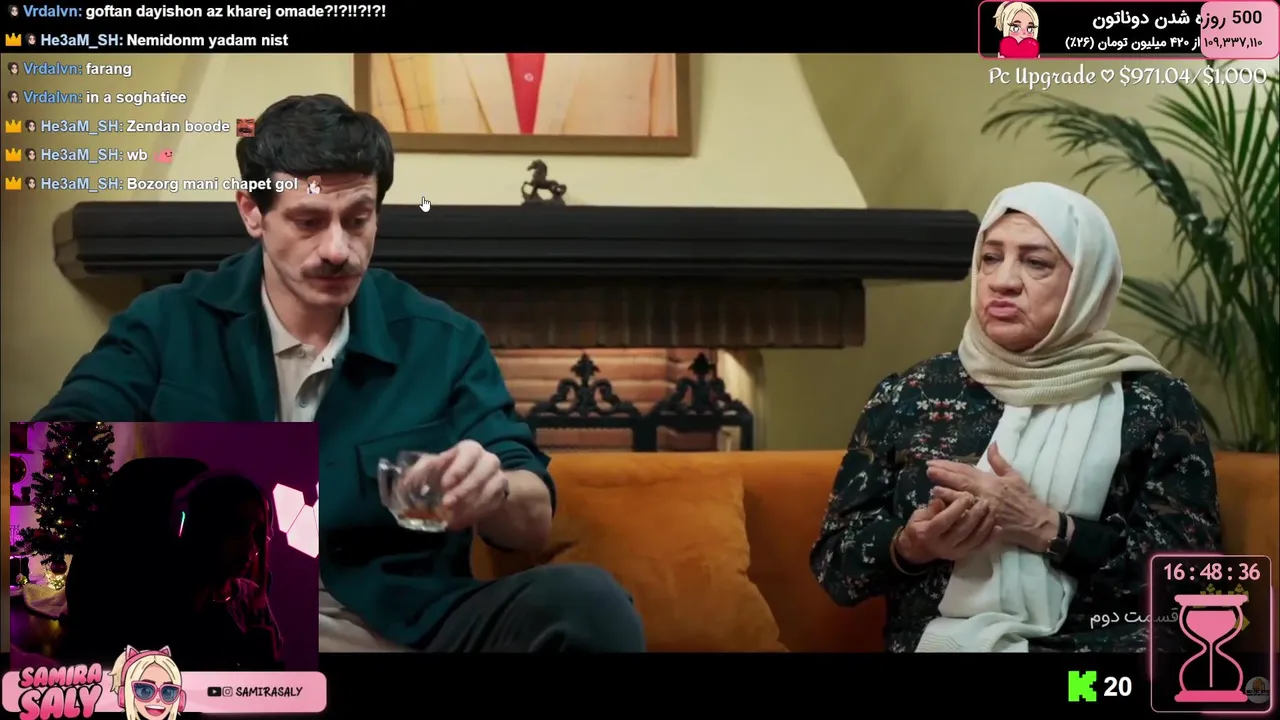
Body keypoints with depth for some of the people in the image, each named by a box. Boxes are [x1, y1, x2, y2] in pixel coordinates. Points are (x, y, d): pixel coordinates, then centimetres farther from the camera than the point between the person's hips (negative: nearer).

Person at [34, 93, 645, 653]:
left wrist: (492, 493, -20)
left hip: (405, 628, 0)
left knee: (587, 602, -29)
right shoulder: (168, 327, 7)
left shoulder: (445, 342, 8)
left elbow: (536, 520, 6)